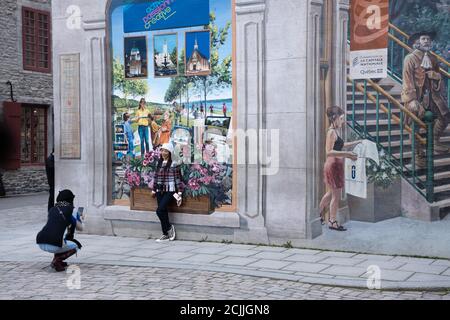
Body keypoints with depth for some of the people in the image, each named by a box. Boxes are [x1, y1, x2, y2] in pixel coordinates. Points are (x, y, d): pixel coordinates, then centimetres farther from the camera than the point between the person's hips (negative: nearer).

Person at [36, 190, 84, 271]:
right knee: (77, 245, 22)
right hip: (53, 245, -6)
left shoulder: (52, 210, 21)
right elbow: (80, 228, 17)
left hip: (40, 243, 6)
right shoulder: (70, 210, 7)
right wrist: (80, 219, 39)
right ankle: (57, 261, 1)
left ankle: (56, 259, 20)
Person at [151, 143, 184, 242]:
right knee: (163, 212, 6)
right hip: (160, 191, 6)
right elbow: (155, 177, 16)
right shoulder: (159, 163, 11)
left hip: (169, 191, -6)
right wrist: (153, 190, 18)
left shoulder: (173, 165, -6)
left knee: (160, 210, -17)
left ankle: (169, 227, 5)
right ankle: (166, 234, 13)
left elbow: (178, 179, -7)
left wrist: (179, 192, -9)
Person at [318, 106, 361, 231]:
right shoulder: (332, 132, -18)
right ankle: (332, 222, 11)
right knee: (336, 195, 1)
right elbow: (329, 152, -25)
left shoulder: (335, 131, 11)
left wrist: (357, 142, 25)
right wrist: (346, 154, -28)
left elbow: (340, 146, 28)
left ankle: (318, 214, 36)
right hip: (334, 165, -10)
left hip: (336, 165, 10)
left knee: (331, 193, 22)